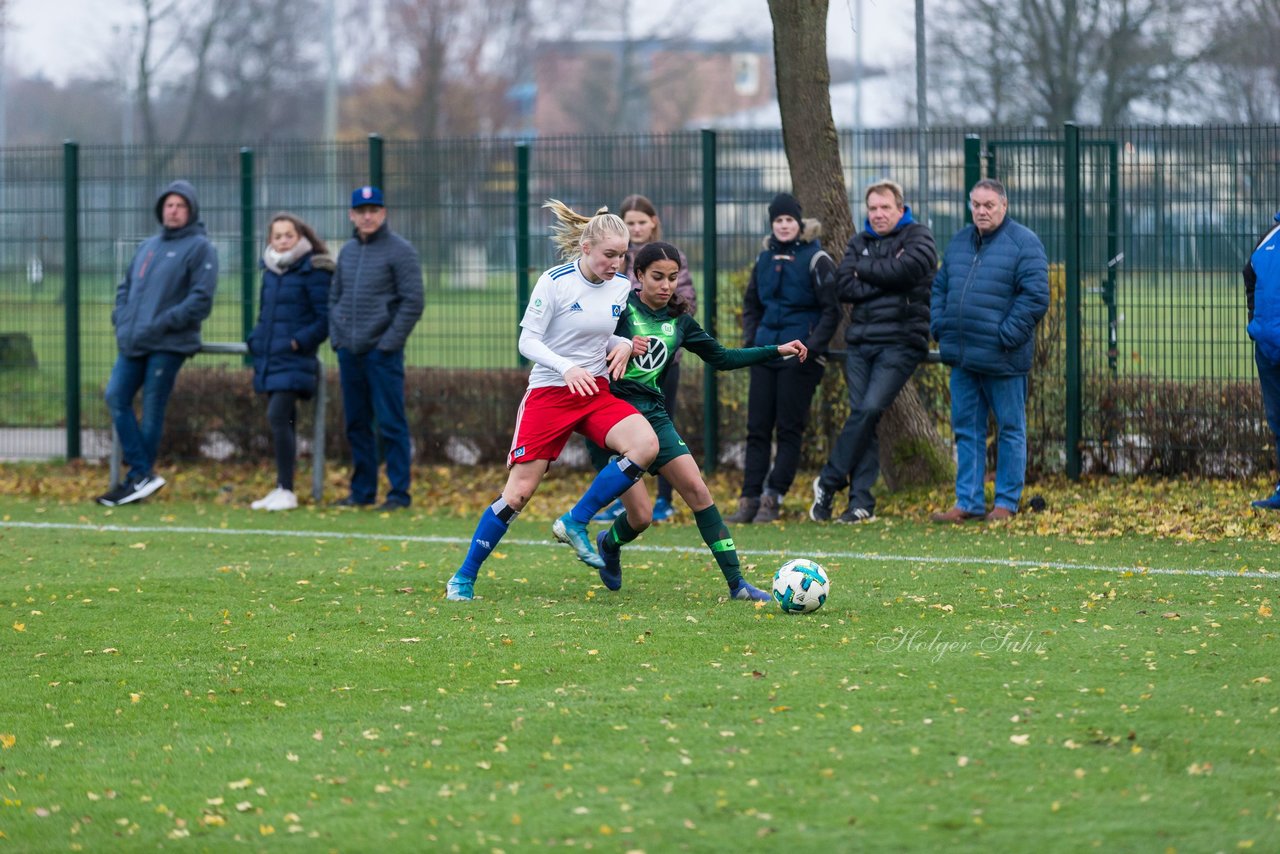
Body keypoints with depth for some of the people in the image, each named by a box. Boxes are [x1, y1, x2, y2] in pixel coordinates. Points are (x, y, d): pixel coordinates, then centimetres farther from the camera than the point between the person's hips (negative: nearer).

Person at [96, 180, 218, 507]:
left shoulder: (199, 248, -3)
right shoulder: (149, 246, 19)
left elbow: (201, 300, -11)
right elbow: (126, 286, 26)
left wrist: (162, 323, -17)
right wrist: (122, 318, 7)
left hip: (168, 345, -7)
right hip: (132, 343, 7)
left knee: (152, 410, -3)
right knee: (116, 397, -3)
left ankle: (137, 479, 4)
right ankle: (144, 473, -1)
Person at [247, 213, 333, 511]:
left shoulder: (313, 271, -8)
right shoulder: (270, 272, 14)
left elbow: (325, 318, -10)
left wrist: (299, 341, -17)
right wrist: (256, 341, 12)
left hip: (294, 360, -7)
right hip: (269, 359, 7)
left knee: (278, 417, -17)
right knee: (280, 421, 10)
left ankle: (286, 491, -15)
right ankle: (280, 490, 15)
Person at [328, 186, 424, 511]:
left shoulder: (399, 250, -5)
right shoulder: (348, 251, 14)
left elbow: (413, 302, -10)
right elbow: (335, 297, 22)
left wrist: (389, 342, -14)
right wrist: (337, 336, 9)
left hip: (382, 352, -6)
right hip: (349, 351, 6)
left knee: (390, 423, -7)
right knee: (356, 423, 10)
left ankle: (399, 493, -4)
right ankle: (362, 491, 17)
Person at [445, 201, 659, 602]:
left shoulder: (622, 286, 2)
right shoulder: (554, 282, -13)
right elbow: (528, 340, -12)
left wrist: (622, 345, -6)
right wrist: (567, 368, -28)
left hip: (596, 392, 5)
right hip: (549, 392, -4)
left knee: (645, 445, -24)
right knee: (519, 492, -6)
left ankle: (576, 523, -10)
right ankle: (464, 577, 9)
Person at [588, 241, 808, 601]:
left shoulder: (679, 320, 10)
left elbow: (721, 358, 19)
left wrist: (777, 351, 13)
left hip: (653, 413, 5)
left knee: (697, 490, -10)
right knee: (640, 516, -9)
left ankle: (736, 583, -8)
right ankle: (609, 544, 29)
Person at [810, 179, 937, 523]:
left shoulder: (917, 236, 4)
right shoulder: (859, 242, 16)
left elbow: (906, 269, -16)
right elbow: (843, 286, 2)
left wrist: (864, 270, -3)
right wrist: (886, 281, -9)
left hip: (900, 342, -5)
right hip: (860, 341, 5)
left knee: (870, 410, -16)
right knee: (861, 414, -1)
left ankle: (829, 481, -4)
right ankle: (861, 501, 1)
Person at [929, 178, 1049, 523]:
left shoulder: (1024, 243, -8)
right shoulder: (959, 242, 13)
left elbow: (1035, 297, -15)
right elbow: (940, 288, 21)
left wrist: (1006, 336, -18)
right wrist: (939, 327, 6)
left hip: (1003, 361, -7)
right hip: (961, 358, 7)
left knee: (1010, 430, 5)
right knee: (967, 430, 9)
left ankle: (1006, 504, 10)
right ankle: (968, 502, 15)